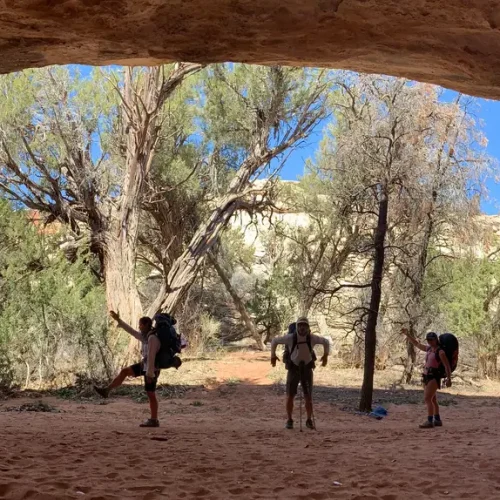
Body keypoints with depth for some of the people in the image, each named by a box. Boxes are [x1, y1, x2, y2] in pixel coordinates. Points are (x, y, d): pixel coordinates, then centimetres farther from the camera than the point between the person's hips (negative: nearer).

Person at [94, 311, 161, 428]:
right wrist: (118, 319, 13)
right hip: (145, 365, 9)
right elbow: (131, 331, 14)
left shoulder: (152, 338, -24)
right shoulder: (145, 336, 6)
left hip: (151, 368, -9)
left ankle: (154, 420, 4)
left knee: (150, 394, -3)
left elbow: (151, 356, -26)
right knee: (124, 371, 10)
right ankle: (106, 390, 15)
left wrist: (149, 374, -25)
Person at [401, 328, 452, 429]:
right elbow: (416, 344, 24)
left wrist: (449, 379, -22)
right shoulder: (429, 349, 12)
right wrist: (407, 334, 20)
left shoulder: (440, 352, -11)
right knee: (432, 400, 16)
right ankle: (437, 420, 26)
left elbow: (447, 366, -15)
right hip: (427, 377, 9)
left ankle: (430, 421, -22)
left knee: (428, 398, -18)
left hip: (434, 377, -9)